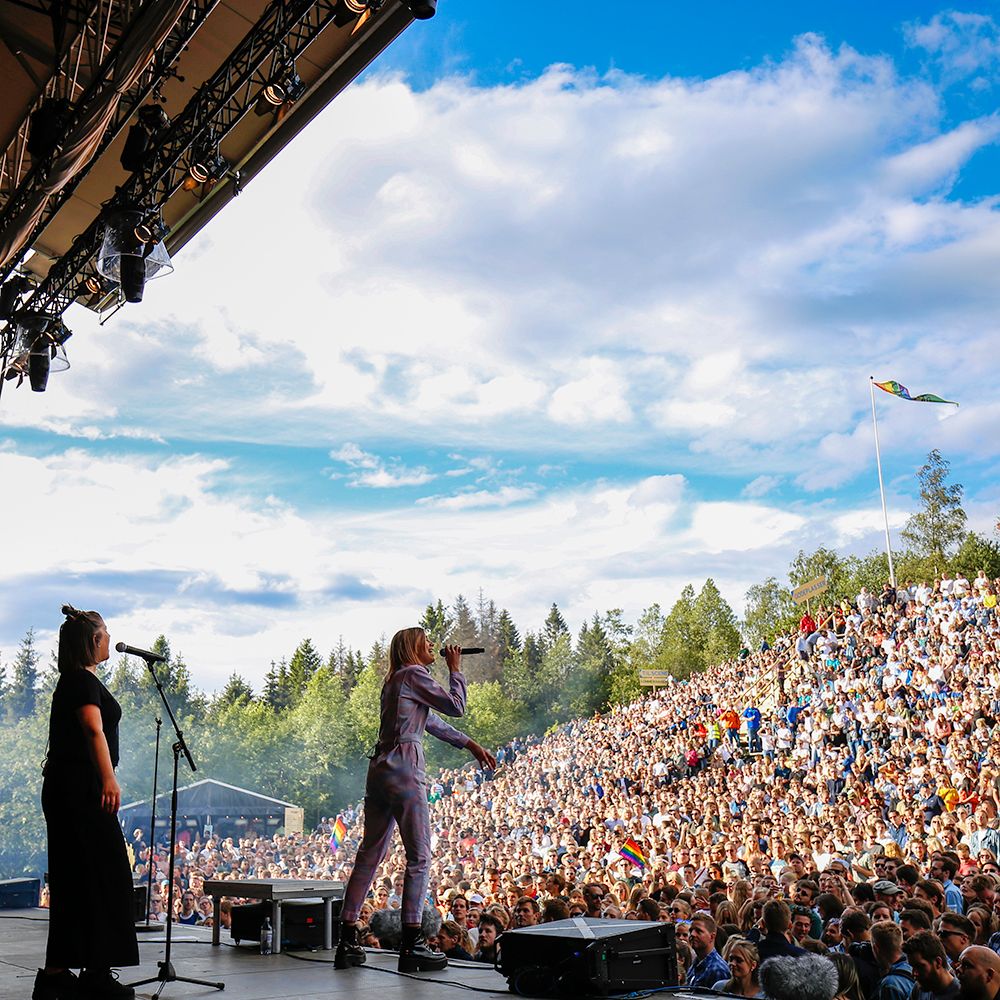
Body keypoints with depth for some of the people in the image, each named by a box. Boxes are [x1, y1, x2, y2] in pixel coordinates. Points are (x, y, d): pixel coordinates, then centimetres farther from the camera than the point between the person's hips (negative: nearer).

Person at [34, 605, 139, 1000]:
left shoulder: (70, 682, 18)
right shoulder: (84, 681, -12)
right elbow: (94, 730, -26)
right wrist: (109, 779, -37)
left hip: (64, 789, 10)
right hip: (81, 788, -10)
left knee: (72, 880, 11)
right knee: (103, 876, -6)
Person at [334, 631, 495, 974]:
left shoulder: (395, 681, 24)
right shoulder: (414, 674, -4)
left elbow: (433, 721, 30)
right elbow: (456, 706, -3)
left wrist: (472, 746, 31)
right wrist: (455, 669, 12)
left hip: (380, 770, 9)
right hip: (404, 769, -9)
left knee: (369, 855, 9)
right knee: (419, 856, -6)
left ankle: (347, 942, 11)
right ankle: (411, 945, -8)